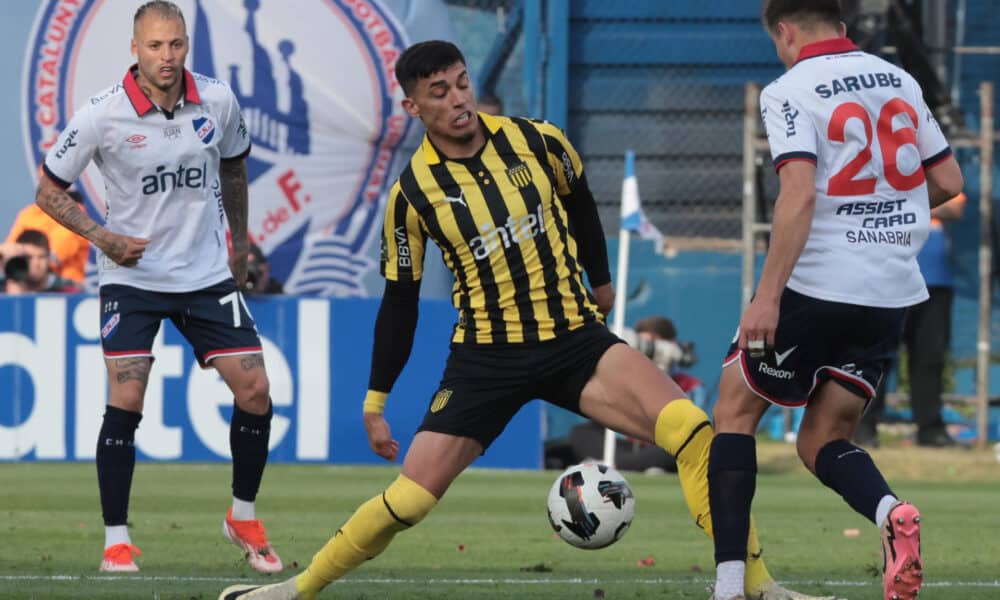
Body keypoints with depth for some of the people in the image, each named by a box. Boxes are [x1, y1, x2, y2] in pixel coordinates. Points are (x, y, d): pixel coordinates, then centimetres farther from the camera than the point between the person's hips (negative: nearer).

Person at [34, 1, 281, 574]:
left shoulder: (218, 101, -5)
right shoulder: (102, 115, -15)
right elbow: (50, 189, -5)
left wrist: (240, 242, 19)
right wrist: (101, 235, -18)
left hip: (208, 273, 3)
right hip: (132, 275, -3)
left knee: (255, 389, -3)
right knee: (126, 401, -14)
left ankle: (244, 517, 17)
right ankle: (117, 539, -2)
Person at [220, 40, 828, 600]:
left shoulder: (537, 142, -4)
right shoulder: (414, 192, -7)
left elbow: (578, 201, 18)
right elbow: (400, 304, 4)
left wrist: (600, 278, 30)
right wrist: (375, 403, 6)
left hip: (576, 339, 1)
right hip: (486, 357, -1)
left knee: (691, 430, -21)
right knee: (408, 500, -9)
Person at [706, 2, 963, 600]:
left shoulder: (790, 91, -8)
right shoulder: (899, 81, 10)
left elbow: (799, 195, -21)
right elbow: (948, 181, 14)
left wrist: (768, 296, -21)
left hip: (816, 283, -5)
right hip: (893, 294, 6)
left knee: (736, 410, 13)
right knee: (823, 441, 15)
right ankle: (891, 513, -19)